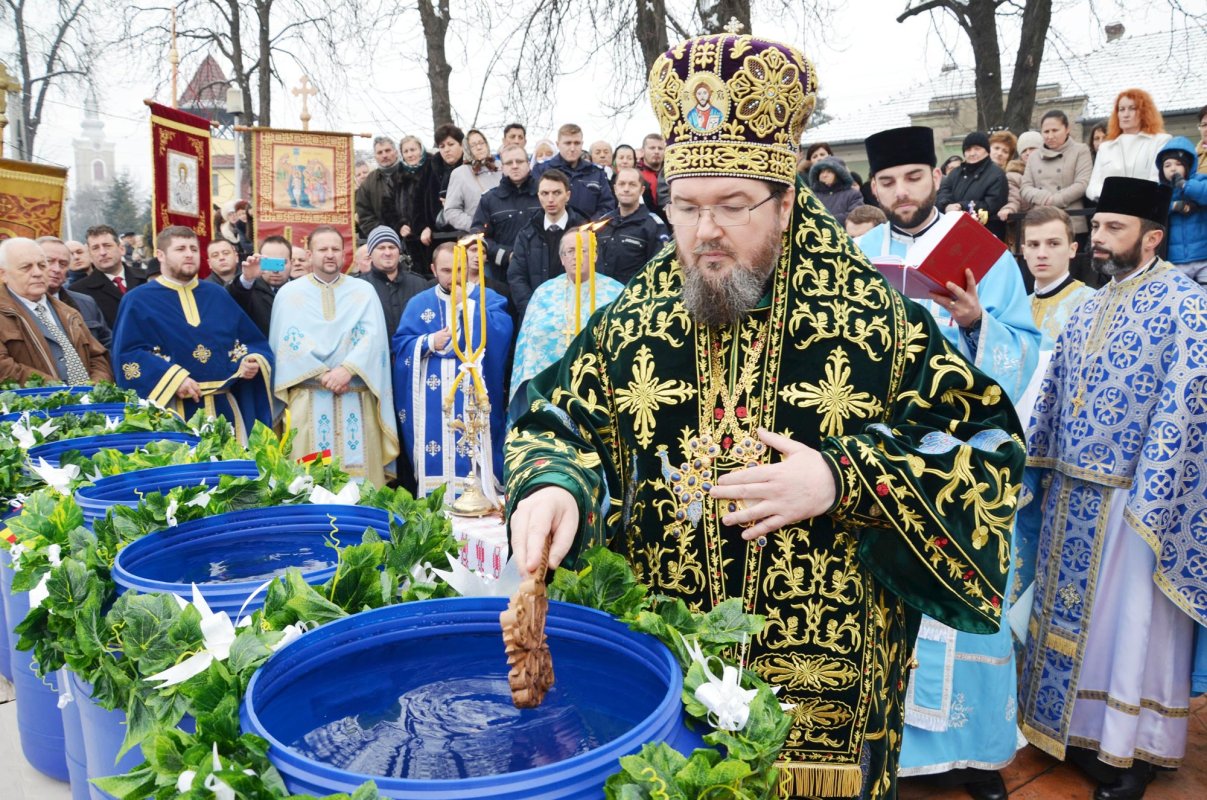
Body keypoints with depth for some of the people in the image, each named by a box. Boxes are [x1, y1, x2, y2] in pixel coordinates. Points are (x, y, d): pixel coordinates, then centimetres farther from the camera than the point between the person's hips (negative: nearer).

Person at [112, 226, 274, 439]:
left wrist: (253, 361, -9)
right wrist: (173, 379, -19)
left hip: (225, 407, 4)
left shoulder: (218, 295, 15)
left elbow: (253, 341, 14)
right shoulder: (139, 300, 3)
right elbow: (128, 354, -7)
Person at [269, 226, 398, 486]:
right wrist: (324, 375, -13)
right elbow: (289, 342, -3)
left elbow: (373, 337, -3)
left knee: (359, 468, -1)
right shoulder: (289, 293, 9)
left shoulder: (364, 291, 10)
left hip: (357, 400, 1)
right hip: (308, 400, 0)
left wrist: (347, 369, -17)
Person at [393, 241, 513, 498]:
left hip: (474, 396, -2)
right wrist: (429, 342, -9)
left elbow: (502, 332, -11)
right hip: (432, 401, 2)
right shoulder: (419, 303, 13)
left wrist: (466, 305, -9)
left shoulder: (489, 298, 7)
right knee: (435, 462, 1)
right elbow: (400, 344, 8)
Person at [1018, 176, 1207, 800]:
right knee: (1070, 611, 15)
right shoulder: (1087, 308, 11)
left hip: (1130, 497, -7)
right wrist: (1037, 470, 7)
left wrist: (1146, 502, -19)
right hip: (1069, 493, 7)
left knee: (1130, 621, 6)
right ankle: (1077, 726, 32)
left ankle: (1133, 746, 24)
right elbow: (1052, 395, 12)